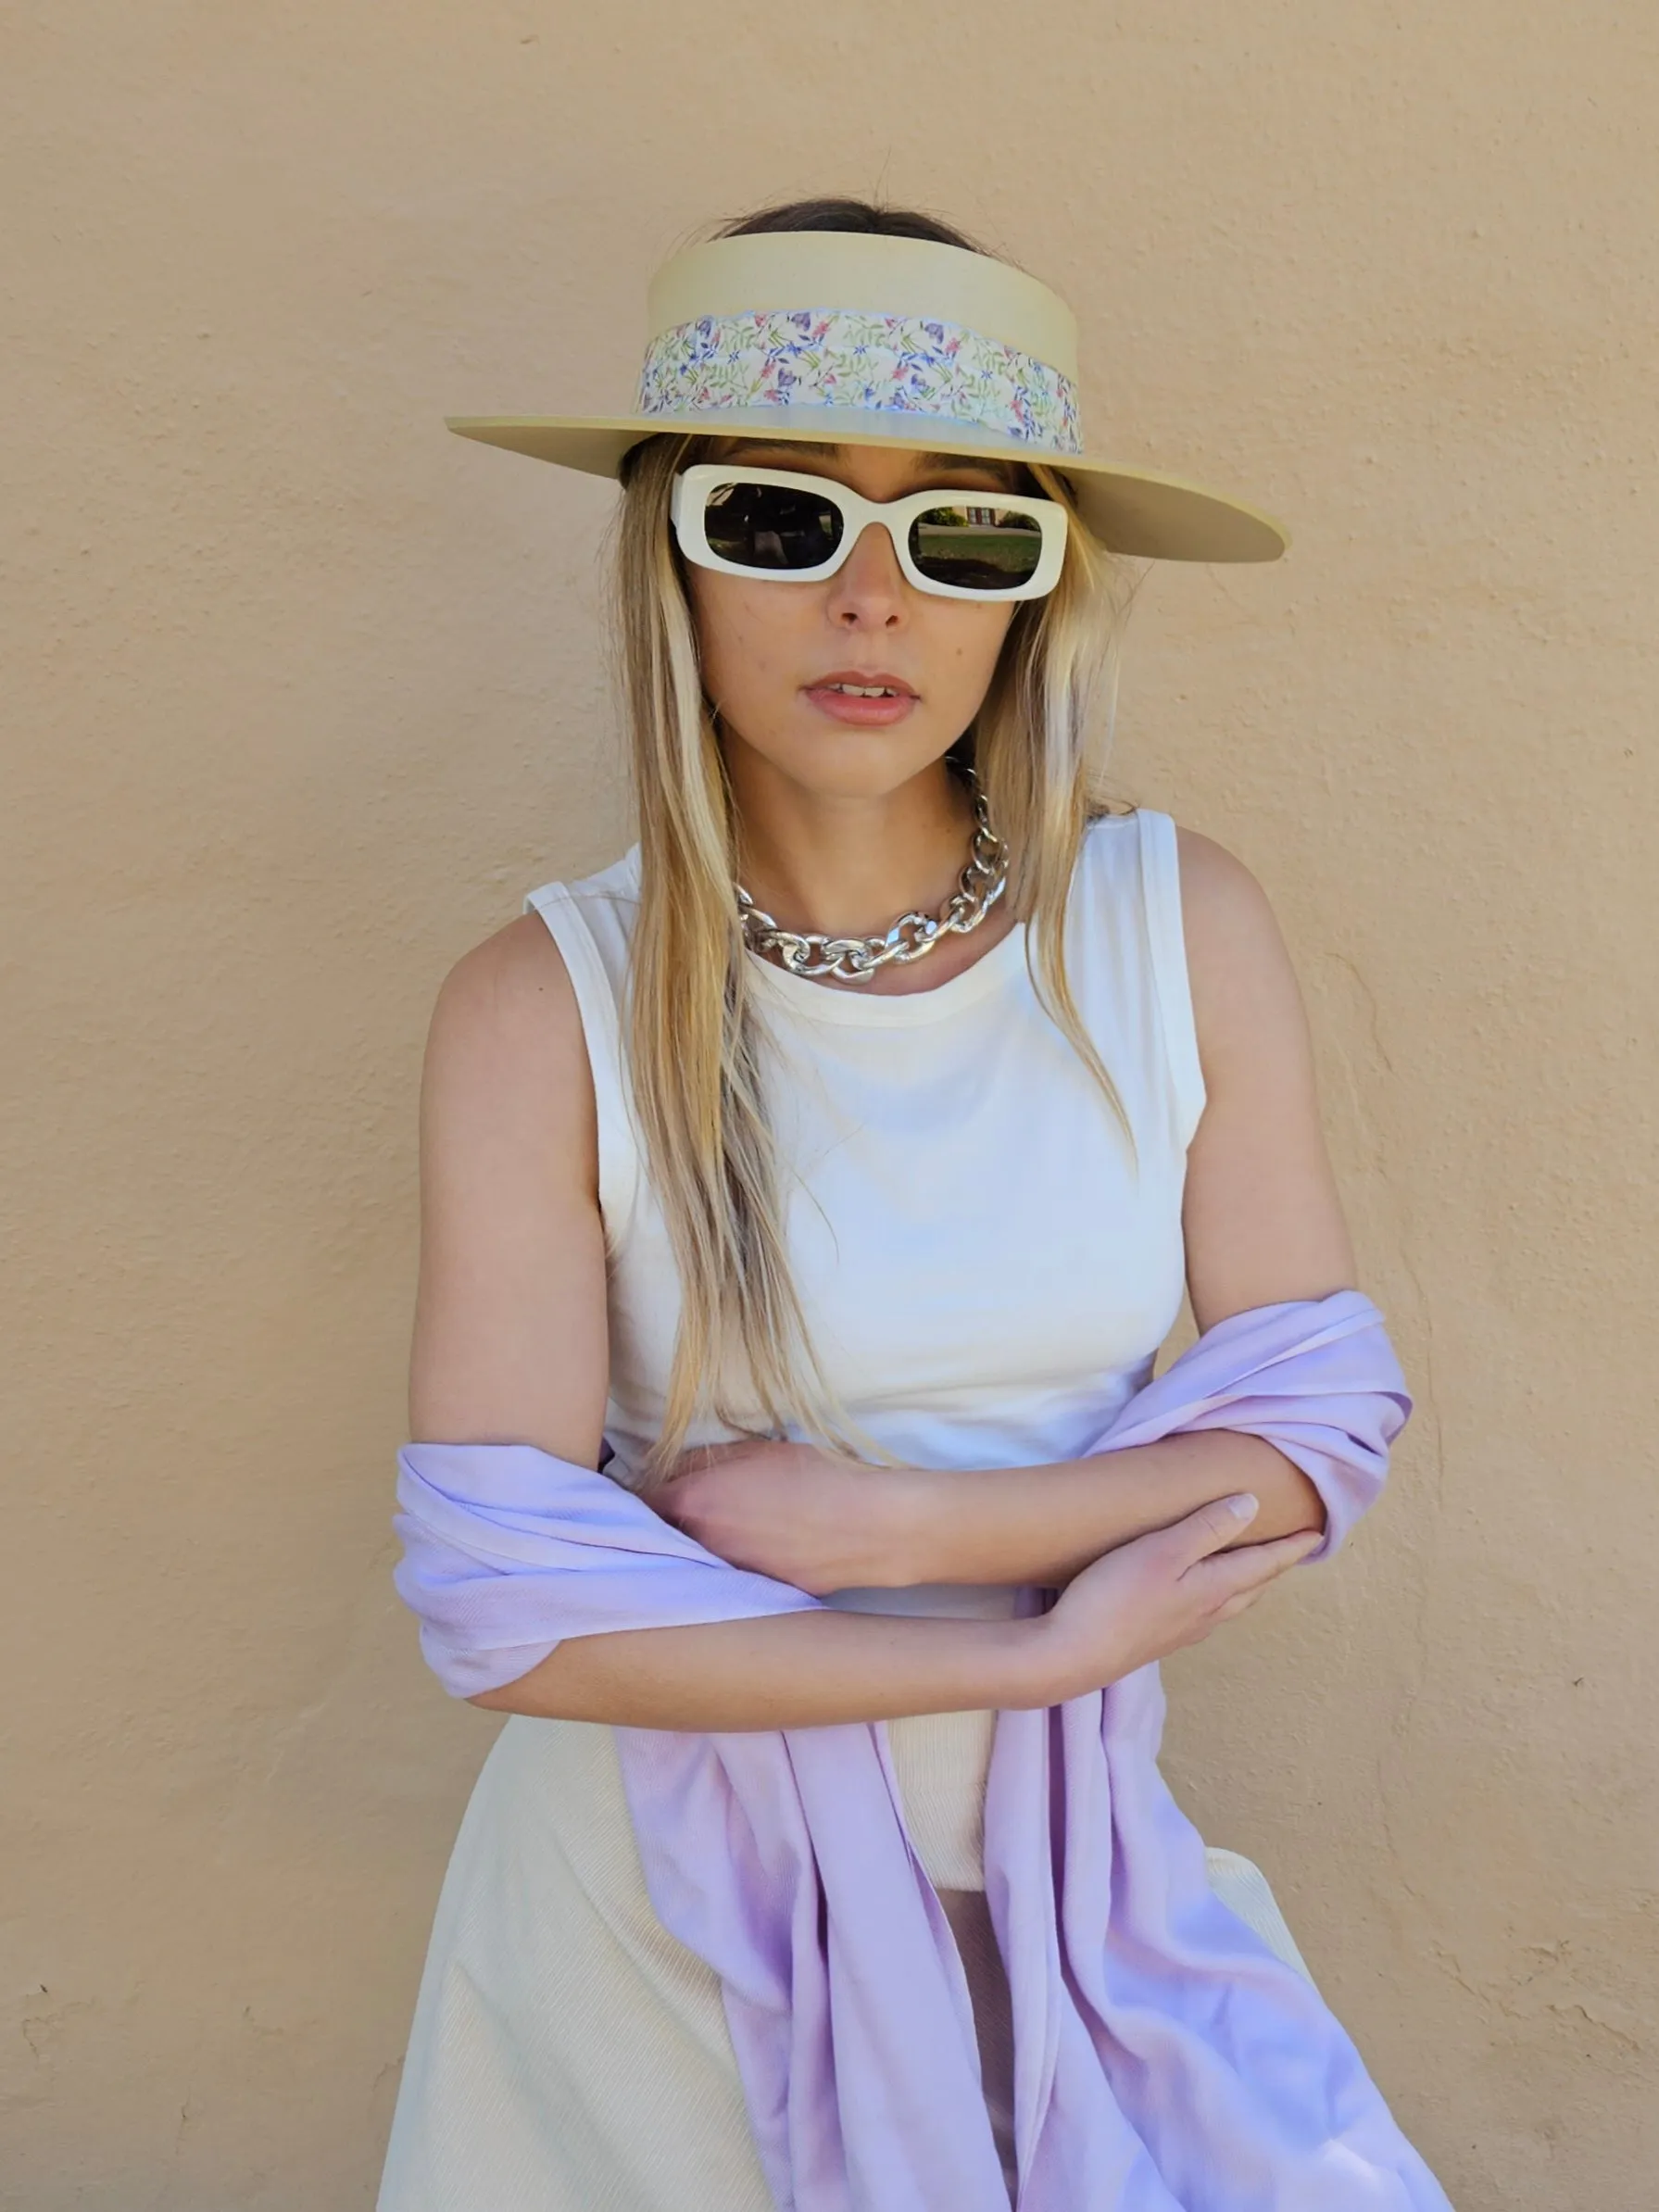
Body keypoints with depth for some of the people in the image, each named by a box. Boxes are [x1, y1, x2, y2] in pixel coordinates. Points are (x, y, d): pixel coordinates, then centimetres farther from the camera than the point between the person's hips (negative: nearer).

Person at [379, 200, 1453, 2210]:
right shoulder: (548, 1008, -17)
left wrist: (883, 1529, -17)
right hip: (672, 1875, -1)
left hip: (1059, 1850, 2)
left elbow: (1315, 1422, -6)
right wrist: (1041, 1647, -18)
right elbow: (503, 1607, -20)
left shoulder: (1185, 930, -9)